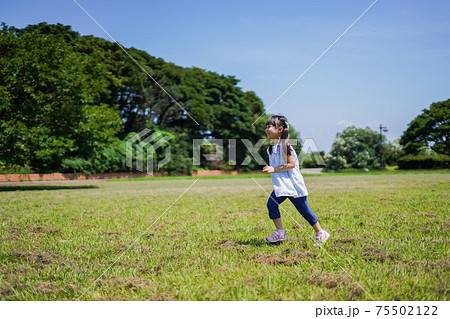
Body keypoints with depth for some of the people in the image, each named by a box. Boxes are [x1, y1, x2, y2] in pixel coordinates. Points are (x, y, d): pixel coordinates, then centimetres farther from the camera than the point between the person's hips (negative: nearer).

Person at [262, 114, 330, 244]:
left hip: (292, 183, -8)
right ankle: (280, 232, 6)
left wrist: (274, 169, -22)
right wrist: (270, 169, 8)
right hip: (281, 185, 8)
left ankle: (320, 233, 15)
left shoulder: (284, 145, -18)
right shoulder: (272, 146, 9)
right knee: (271, 204, -4)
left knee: (303, 209, 1)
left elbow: (291, 164, -21)